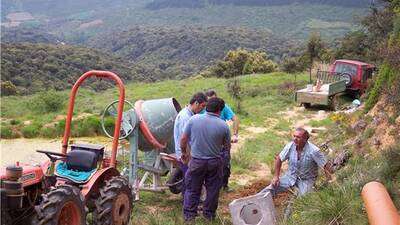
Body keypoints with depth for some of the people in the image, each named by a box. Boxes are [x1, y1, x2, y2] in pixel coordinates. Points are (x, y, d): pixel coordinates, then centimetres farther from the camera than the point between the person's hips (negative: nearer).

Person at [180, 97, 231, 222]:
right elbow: (227, 147, 1)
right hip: (215, 162, 0)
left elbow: (183, 139, -4)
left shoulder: (194, 119, -11)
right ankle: (209, 214, 27)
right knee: (212, 189, 16)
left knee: (192, 189, 14)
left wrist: (184, 152, 14)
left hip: (197, 161, 0)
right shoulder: (223, 126, -11)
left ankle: (189, 214, 20)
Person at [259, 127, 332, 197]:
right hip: (291, 176, 3)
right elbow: (279, 159, 3)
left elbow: (326, 167, -20)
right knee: (273, 187, -14)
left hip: (307, 179, -3)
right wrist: (276, 176, 1)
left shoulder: (313, 151, -26)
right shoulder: (290, 146, -14)